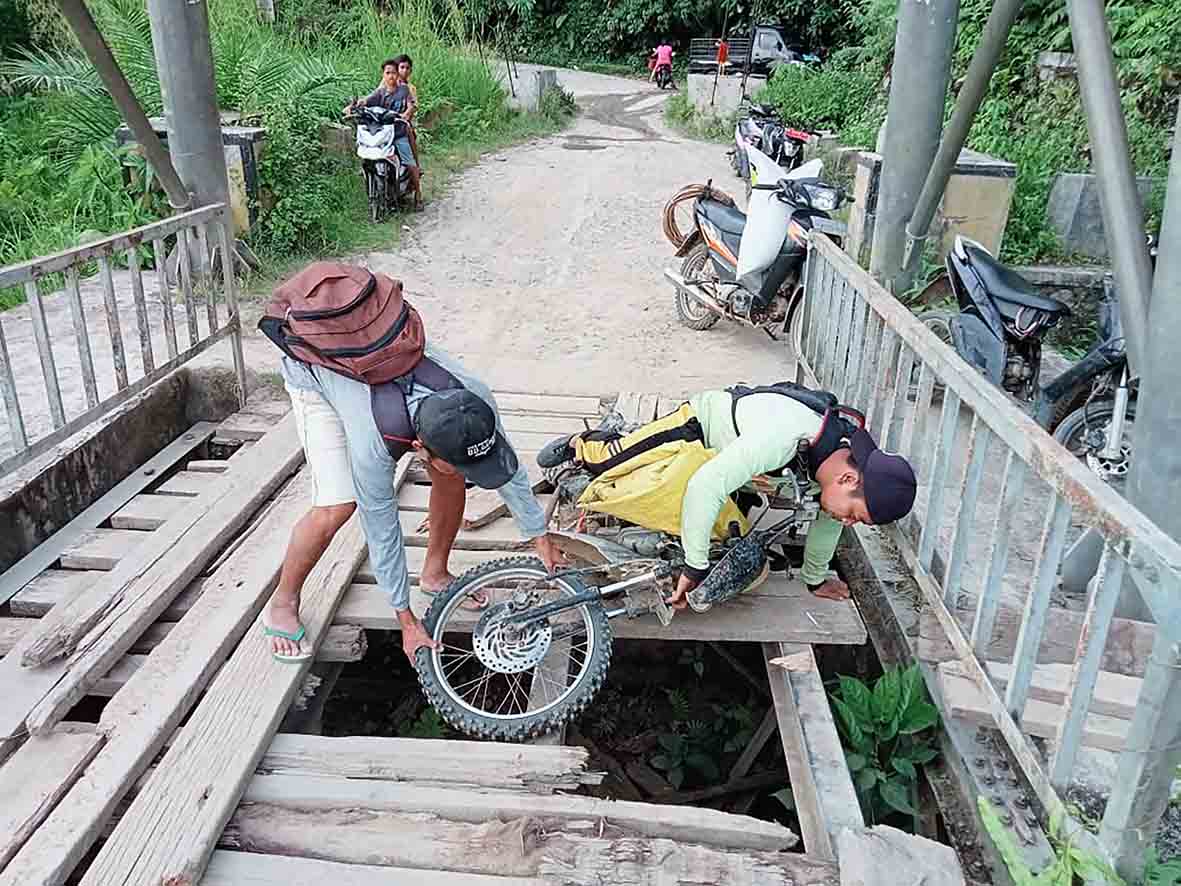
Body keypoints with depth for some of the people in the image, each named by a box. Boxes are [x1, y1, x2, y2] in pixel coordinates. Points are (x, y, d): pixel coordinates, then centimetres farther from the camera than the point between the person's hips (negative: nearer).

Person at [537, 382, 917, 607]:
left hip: (729, 445, 6)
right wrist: (695, 569, -41)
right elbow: (704, 487, -49)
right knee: (609, 459, -3)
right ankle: (580, 444, 34)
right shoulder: (782, 436, -48)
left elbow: (827, 521, -3)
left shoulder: (854, 460, -23)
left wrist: (815, 580, 10)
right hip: (703, 419, -6)